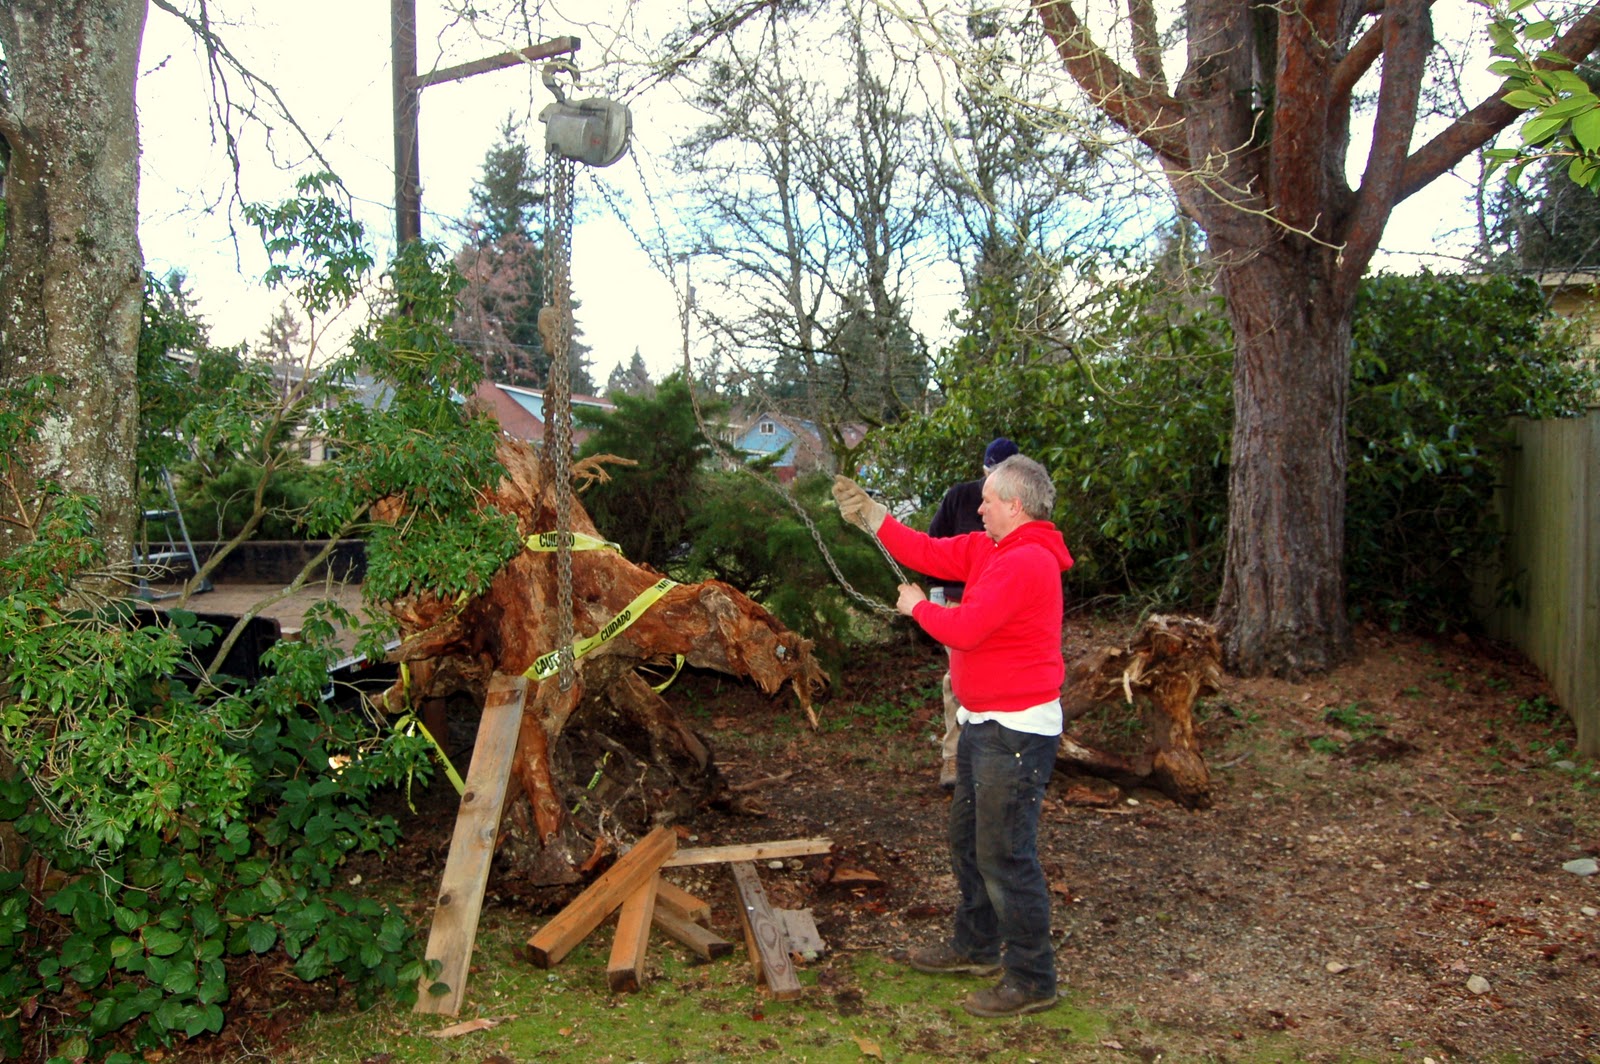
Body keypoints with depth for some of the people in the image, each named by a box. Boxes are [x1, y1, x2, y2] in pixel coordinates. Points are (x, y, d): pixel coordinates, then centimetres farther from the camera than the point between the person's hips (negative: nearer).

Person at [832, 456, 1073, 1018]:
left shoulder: (1027, 562, -22)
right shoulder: (987, 549, 8)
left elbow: (964, 629, -26)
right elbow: (928, 553, 12)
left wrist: (917, 607, -8)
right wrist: (870, 515, 9)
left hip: (1017, 730, -11)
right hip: (984, 722, 11)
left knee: (1004, 855, -5)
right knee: (968, 840, 22)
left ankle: (1031, 979, 8)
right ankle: (976, 944, 38)